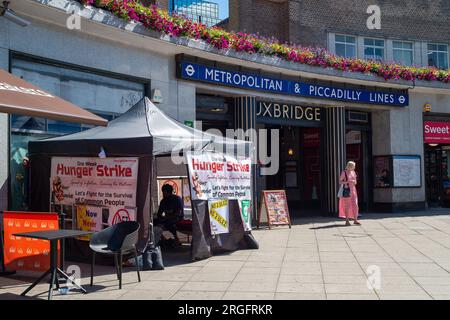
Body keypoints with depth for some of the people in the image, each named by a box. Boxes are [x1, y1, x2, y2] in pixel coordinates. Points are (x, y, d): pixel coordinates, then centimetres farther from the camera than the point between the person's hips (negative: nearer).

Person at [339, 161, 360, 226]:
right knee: (347, 206, 0)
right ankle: (347, 221, 7)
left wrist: (354, 182, -5)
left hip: (353, 190, 5)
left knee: (355, 205, -2)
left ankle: (355, 220, 3)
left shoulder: (353, 172, 11)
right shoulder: (344, 173, -7)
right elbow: (340, 182, -8)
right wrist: (347, 182, -21)